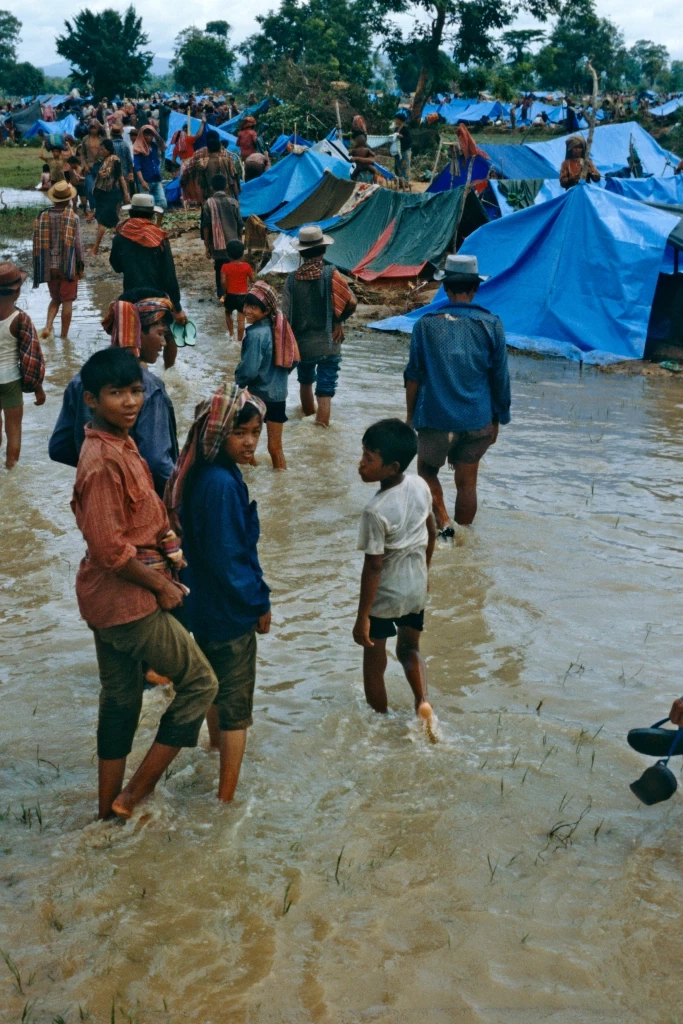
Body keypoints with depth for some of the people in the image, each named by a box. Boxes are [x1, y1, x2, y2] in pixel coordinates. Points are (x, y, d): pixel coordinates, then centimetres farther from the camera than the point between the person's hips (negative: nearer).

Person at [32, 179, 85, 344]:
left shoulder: (42, 217, -1)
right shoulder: (72, 218, -10)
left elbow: (37, 243, 2)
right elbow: (78, 244, -8)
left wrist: (40, 267, 12)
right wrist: (80, 266, 2)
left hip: (49, 266, 3)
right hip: (68, 265, -3)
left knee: (55, 298, 19)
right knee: (67, 301, 7)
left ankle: (48, 326, -1)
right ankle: (64, 335, 10)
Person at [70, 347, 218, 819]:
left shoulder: (122, 445, 8)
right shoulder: (103, 459, -23)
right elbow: (108, 548, -24)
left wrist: (166, 542, 2)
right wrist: (161, 584, -13)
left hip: (112, 598, 9)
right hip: (127, 598, -9)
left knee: (121, 701, 18)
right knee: (200, 680, 2)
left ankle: (110, 809, 31)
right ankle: (134, 795, 8)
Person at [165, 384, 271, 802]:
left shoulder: (204, 474, 1)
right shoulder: (222, 484, -28)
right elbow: (226, 558, -26)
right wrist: (260, 603, -13)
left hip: (205, 603, 9)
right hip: (229, 609, -9)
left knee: (217, 682, 30)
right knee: (236, 702, 2)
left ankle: (218, 743, 53)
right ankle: (227, 796, 10)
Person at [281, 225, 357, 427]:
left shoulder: (292, 279, -8)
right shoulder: (330, 275, -14)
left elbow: (286, 316, -6)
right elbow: (351, 302, -16)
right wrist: (339, 320, 3)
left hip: (302, 344, 4)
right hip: (328, 344, -3)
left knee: (306, 381, 28)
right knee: (325, 389, -2)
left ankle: (309, 413, 49)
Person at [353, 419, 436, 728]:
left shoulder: (376, 511, -29)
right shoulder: (420, 486, -10)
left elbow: (373, 566, -24)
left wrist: (362, 617, -16)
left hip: (384, 596, -6)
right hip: (416, 588, 6)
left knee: (374, 663, 16)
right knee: (409, 648, 27)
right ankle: (422, 699, 5)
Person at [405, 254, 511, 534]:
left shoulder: (426, 325, -6)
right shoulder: (491, 325, -4)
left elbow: (413, 376, -2)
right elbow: (500, 378, 1)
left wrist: (410, 416, 10)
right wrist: (498, 419, 12)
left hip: (436, 419, -1)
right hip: (478, 421, 2)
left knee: (427, 470, 19)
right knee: (466, 483, 12)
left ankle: (443, 522, 0)